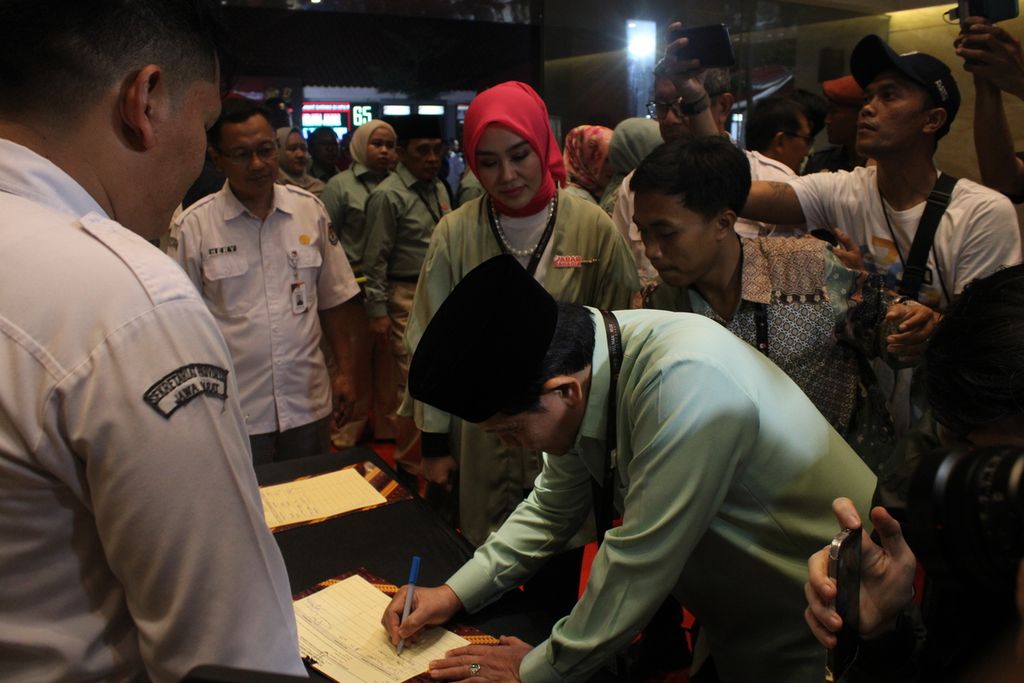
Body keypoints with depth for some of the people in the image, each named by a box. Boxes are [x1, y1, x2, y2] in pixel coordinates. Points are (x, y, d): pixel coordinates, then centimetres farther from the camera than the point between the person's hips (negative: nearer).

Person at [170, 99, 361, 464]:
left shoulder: (310, 210, 1)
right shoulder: (192, 226, -7)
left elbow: (334, 299, 8)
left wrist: (344, 369, 7)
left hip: (308, 403, 3)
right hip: (234, 412, -2)